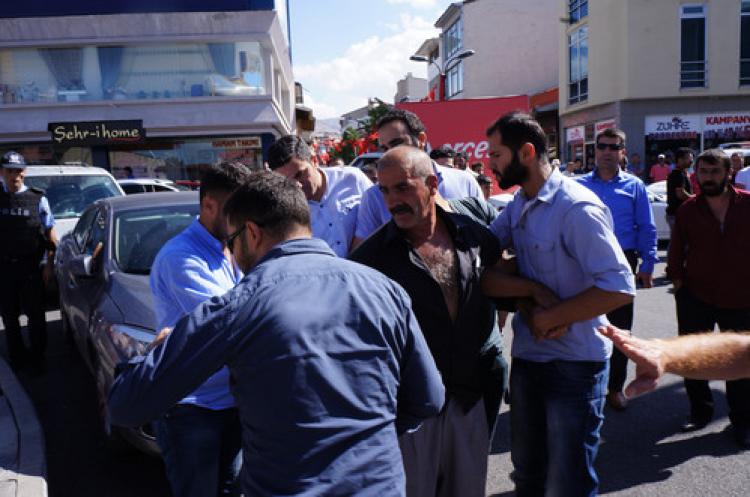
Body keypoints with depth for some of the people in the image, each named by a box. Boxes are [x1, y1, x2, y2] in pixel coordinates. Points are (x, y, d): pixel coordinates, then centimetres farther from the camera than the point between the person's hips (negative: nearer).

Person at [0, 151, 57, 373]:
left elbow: (50, 234, -1)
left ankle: (37, 356, 20)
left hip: (30, 267, -2)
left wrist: (49, 265, -6)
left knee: (35, 314, 5)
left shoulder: (37, 199, -3)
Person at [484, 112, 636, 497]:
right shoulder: (518, 205, 6)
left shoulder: (577, 208, -21)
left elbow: (619, 288, -26)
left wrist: (550, 316, -21)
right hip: (527, 354, 8)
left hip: (574, 364, -7)